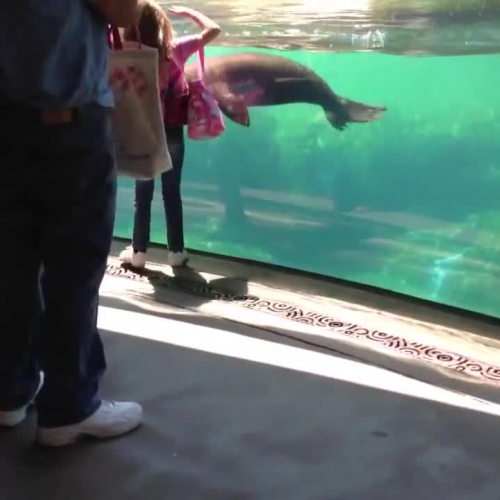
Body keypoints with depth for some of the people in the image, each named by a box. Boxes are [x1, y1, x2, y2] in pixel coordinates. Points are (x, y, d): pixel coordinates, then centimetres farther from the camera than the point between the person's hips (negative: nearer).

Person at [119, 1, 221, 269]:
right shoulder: (175, 49, -11)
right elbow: (213, 29, -9)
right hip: (171, 131, 0)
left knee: (143, 193, 11)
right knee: (172, 192, 9)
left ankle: (138, 251, 17)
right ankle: (176, 251, 15)